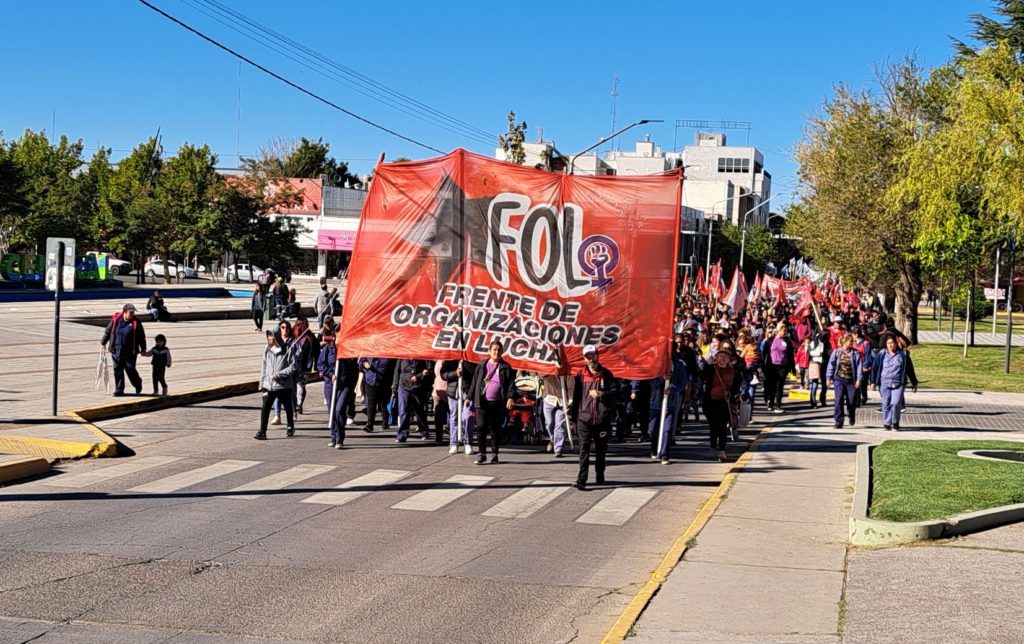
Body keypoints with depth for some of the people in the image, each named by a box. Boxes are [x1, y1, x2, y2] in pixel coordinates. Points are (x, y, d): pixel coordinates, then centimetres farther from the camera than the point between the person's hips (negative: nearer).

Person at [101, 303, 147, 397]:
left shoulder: (136, 322, -3)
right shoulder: (115, 320, -1)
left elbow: (141, 337, 5)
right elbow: (108, 331, 12)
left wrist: (143, 349, 8)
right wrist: (103, 342, 18)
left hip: (130, 353, -2)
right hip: (116, 351, 2)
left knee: (130, 369, -1)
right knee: (117, 370, 3)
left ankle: (138, 385, 27)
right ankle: (119, 390, 12)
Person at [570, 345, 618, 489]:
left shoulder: (606, 374, 5)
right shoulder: (581, 375, 5)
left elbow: (615, 391, 3)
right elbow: (575, 396, 7)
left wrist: (601, 394, -15)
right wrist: (573, 416, 5)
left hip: (603, 419, 1)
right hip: (584, 418, -1)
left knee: (601, 450, 12)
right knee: (584, 450, -7)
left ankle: (600, 477, 25)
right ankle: (581, 480, -11)